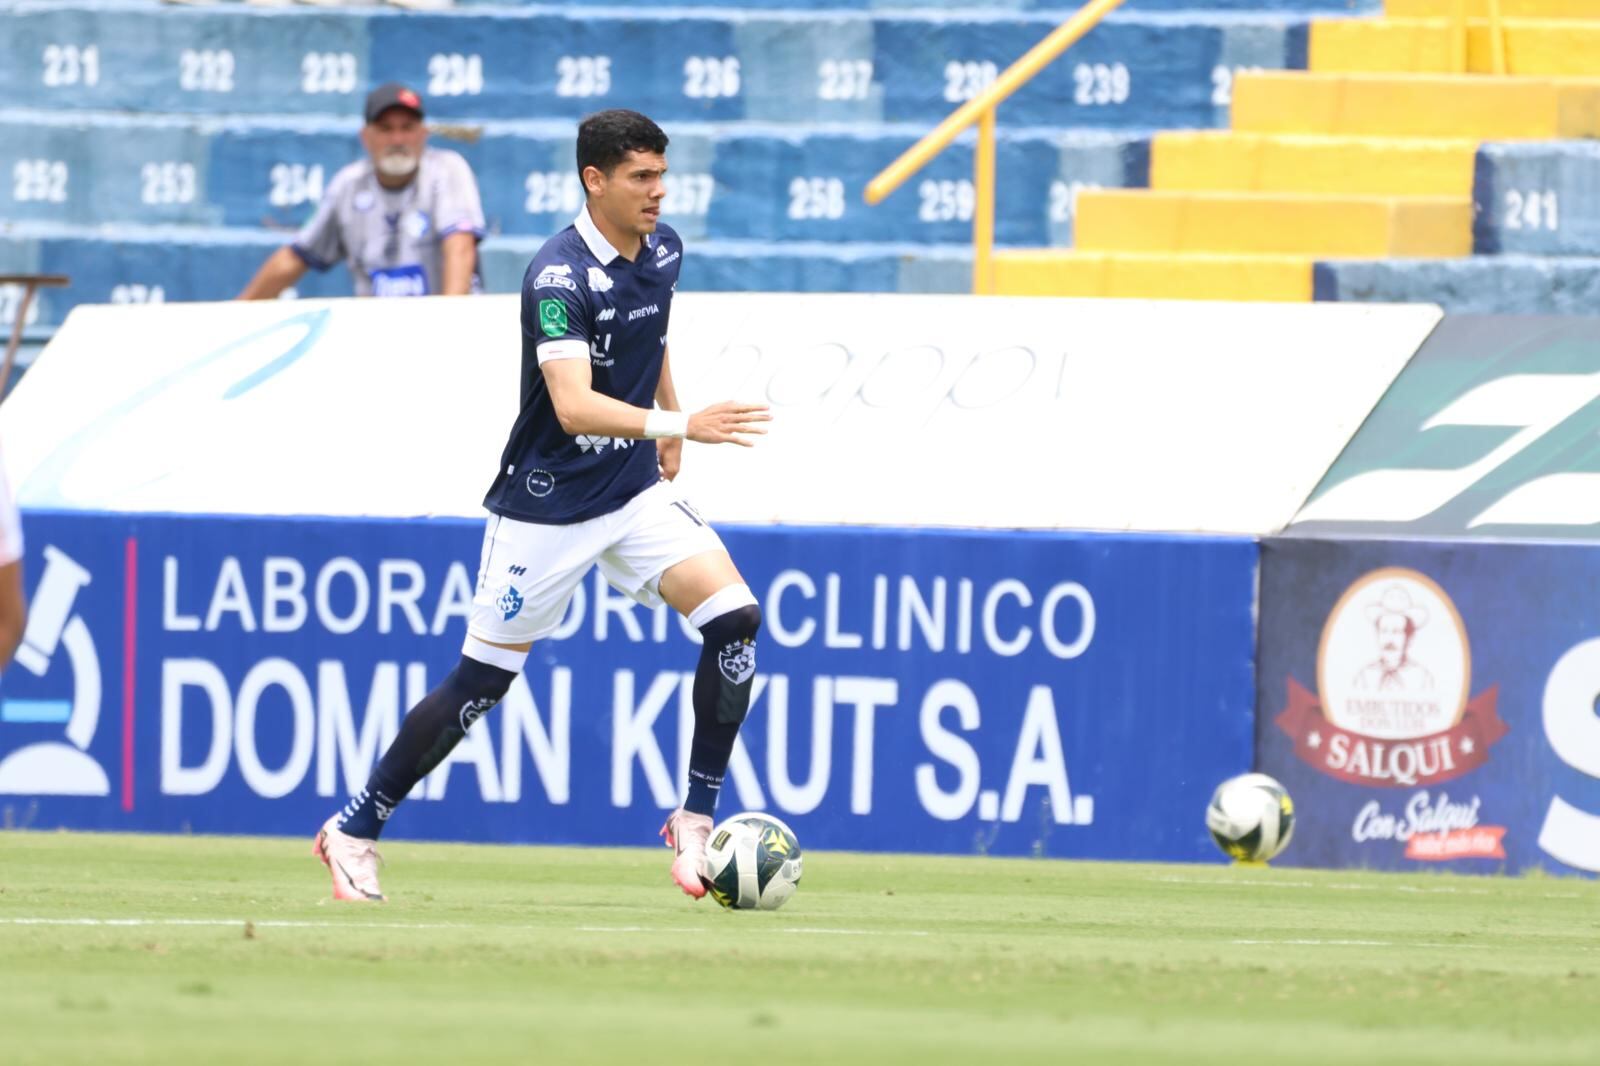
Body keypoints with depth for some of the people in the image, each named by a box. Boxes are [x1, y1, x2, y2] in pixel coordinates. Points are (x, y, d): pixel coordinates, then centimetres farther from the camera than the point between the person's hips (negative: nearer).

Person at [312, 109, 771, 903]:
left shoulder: (662, 252, 1)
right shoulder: (559, 276, -23)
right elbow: (574, 405, -35)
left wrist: (669, 427, 22)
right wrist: (678, 424, -45)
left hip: (634, 492, 6)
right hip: (546, 504, -6)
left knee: (734, 617, -14)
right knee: (481, 684, 1)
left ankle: (696, 819, -4)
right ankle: (354, 830, 18)